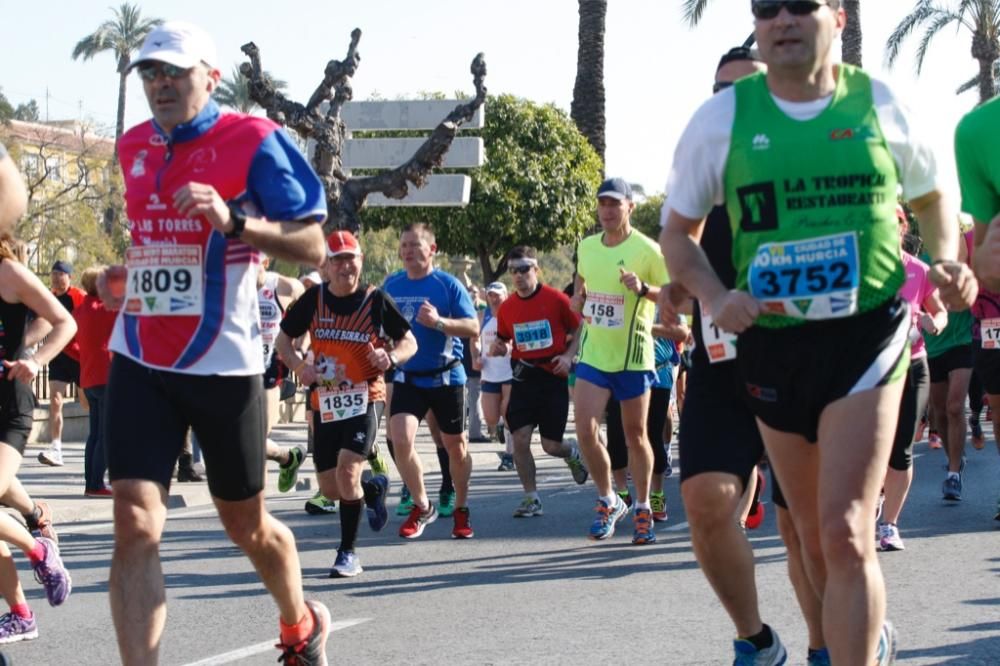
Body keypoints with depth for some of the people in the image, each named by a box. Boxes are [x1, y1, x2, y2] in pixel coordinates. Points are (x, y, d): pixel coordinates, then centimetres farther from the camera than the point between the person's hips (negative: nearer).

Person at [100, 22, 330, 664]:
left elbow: (312, 246, -14)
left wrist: (231, 220, -26)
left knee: (247, 525, 13)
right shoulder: (134, 147, 10)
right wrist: (127, 272, 15)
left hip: (224, 364, -4)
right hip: (140, 362, 4)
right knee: (135, 526, -12)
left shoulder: (255, 141, -8)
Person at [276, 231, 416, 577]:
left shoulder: (376, 299, -5)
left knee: (347, 469, -22)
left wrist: (390, 357, -20)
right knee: (330, 489, 6)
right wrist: (298, 365, -10)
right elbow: (283, 338, 11)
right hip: (325, 401, 4)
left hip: (365, 397, -4)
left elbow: (409, 342, 2)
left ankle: (348, 553, -7)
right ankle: (374, 489, 42)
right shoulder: (313, 299, 0)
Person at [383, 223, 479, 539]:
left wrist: (439, 322, -27)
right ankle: (422, 507, 2)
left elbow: (473, 327, -13)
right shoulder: (391, 285, 4)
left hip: (446, 377, -2)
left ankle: (461, 510, 28)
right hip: (406, 378, 2)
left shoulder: (448, 284, -8)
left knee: (455, 447, 8)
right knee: (400, 439, -16)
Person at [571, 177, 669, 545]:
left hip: (633, 357, -4)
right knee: (585, 430, -9)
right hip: (593, 354, 4)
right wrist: (578, 295, 5)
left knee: (635, 435, 6)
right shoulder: (586, 246, 5)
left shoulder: (647, 250, -11)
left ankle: (642, 509, 22)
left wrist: (644, 289, -29)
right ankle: (608, 501, 10)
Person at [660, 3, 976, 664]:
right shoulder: (721, 118, -1)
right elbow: (678, 232, 9)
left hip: (867, 335, -2)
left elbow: (932, 197, 17)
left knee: (845, 534, -17)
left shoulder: (881, 105, -1)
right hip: (771, 342, 3)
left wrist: (947, 261, -2)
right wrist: (715, 296, -9)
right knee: (814, 533, 15)